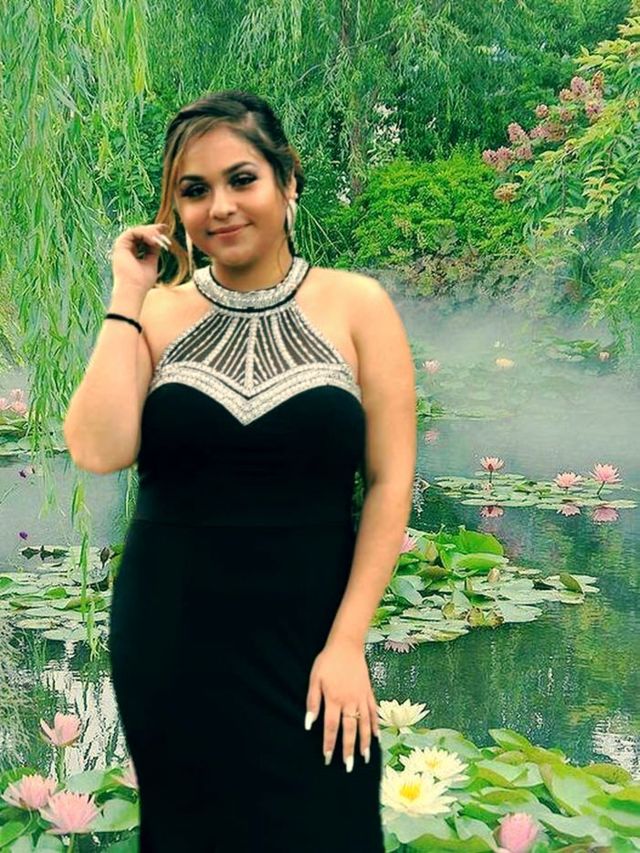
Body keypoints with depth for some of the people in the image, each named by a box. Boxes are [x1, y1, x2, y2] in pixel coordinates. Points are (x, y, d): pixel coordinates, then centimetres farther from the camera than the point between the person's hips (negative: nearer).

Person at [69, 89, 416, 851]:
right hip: (169, 644, 1)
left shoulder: (356, 305, -3)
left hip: (305, 639, -1)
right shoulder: (157, 314, 0)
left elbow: (389, 481, -5)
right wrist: (126, 299, -10)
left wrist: (346, 643, -9)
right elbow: (102, 451, -15)